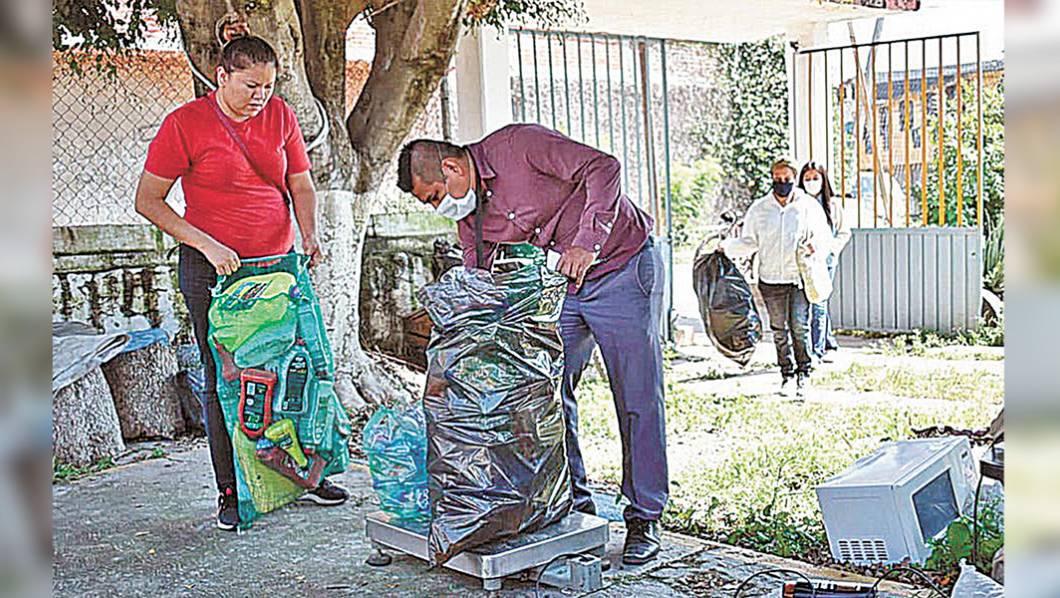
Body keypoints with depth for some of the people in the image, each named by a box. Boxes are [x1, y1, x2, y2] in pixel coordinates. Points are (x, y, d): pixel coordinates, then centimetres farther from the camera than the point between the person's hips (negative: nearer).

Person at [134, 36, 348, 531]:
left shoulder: (280, 115, 4)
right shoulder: (184, 124, -7)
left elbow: (300, 183, 13)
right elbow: (147, 201, -5)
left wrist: (309, 235, -5)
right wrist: (206, 244, -15)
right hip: (212, 271, -4)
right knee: (224, 379, 1)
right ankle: (231, 491, 12)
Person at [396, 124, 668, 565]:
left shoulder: (518, 145, -19)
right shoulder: (467, 214, 3)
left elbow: (603, 168, -25)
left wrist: (586, 243, -34)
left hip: (621, 268, -7)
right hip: (558, 288, 7)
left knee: (638, 399, -4)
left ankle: (644, 518, 6)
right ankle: (573, 505, 14)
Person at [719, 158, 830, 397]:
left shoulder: (808, 205, 5)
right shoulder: (759, 209, 7)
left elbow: (822, 236, 10)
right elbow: (749, 242, 11)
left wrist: (814, 244, -12)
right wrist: (727, 246, -6)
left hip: (800, 277, -1)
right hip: (771, 280, 2)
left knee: (799, 327, -7)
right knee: (779, 330, 7)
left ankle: (803, 373, 10)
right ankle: (787, 375, 18)